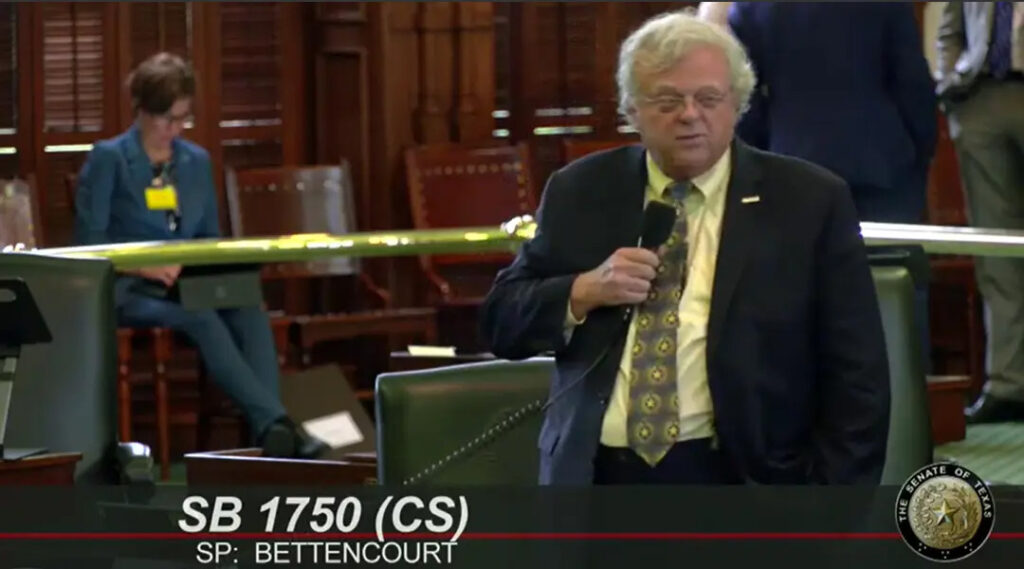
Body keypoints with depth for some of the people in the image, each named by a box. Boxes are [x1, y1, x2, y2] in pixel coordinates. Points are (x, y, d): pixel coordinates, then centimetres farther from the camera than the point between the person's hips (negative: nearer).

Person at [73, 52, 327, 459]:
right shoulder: (108, 159, 0)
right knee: (201, 319, -37)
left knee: (249, 310, -30)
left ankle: (269, 435, -45)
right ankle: (274, 422, -47)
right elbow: (89, 242, -5)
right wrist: (144, 266, -20)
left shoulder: (197, 161, 16)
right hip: (128, 289, -5)